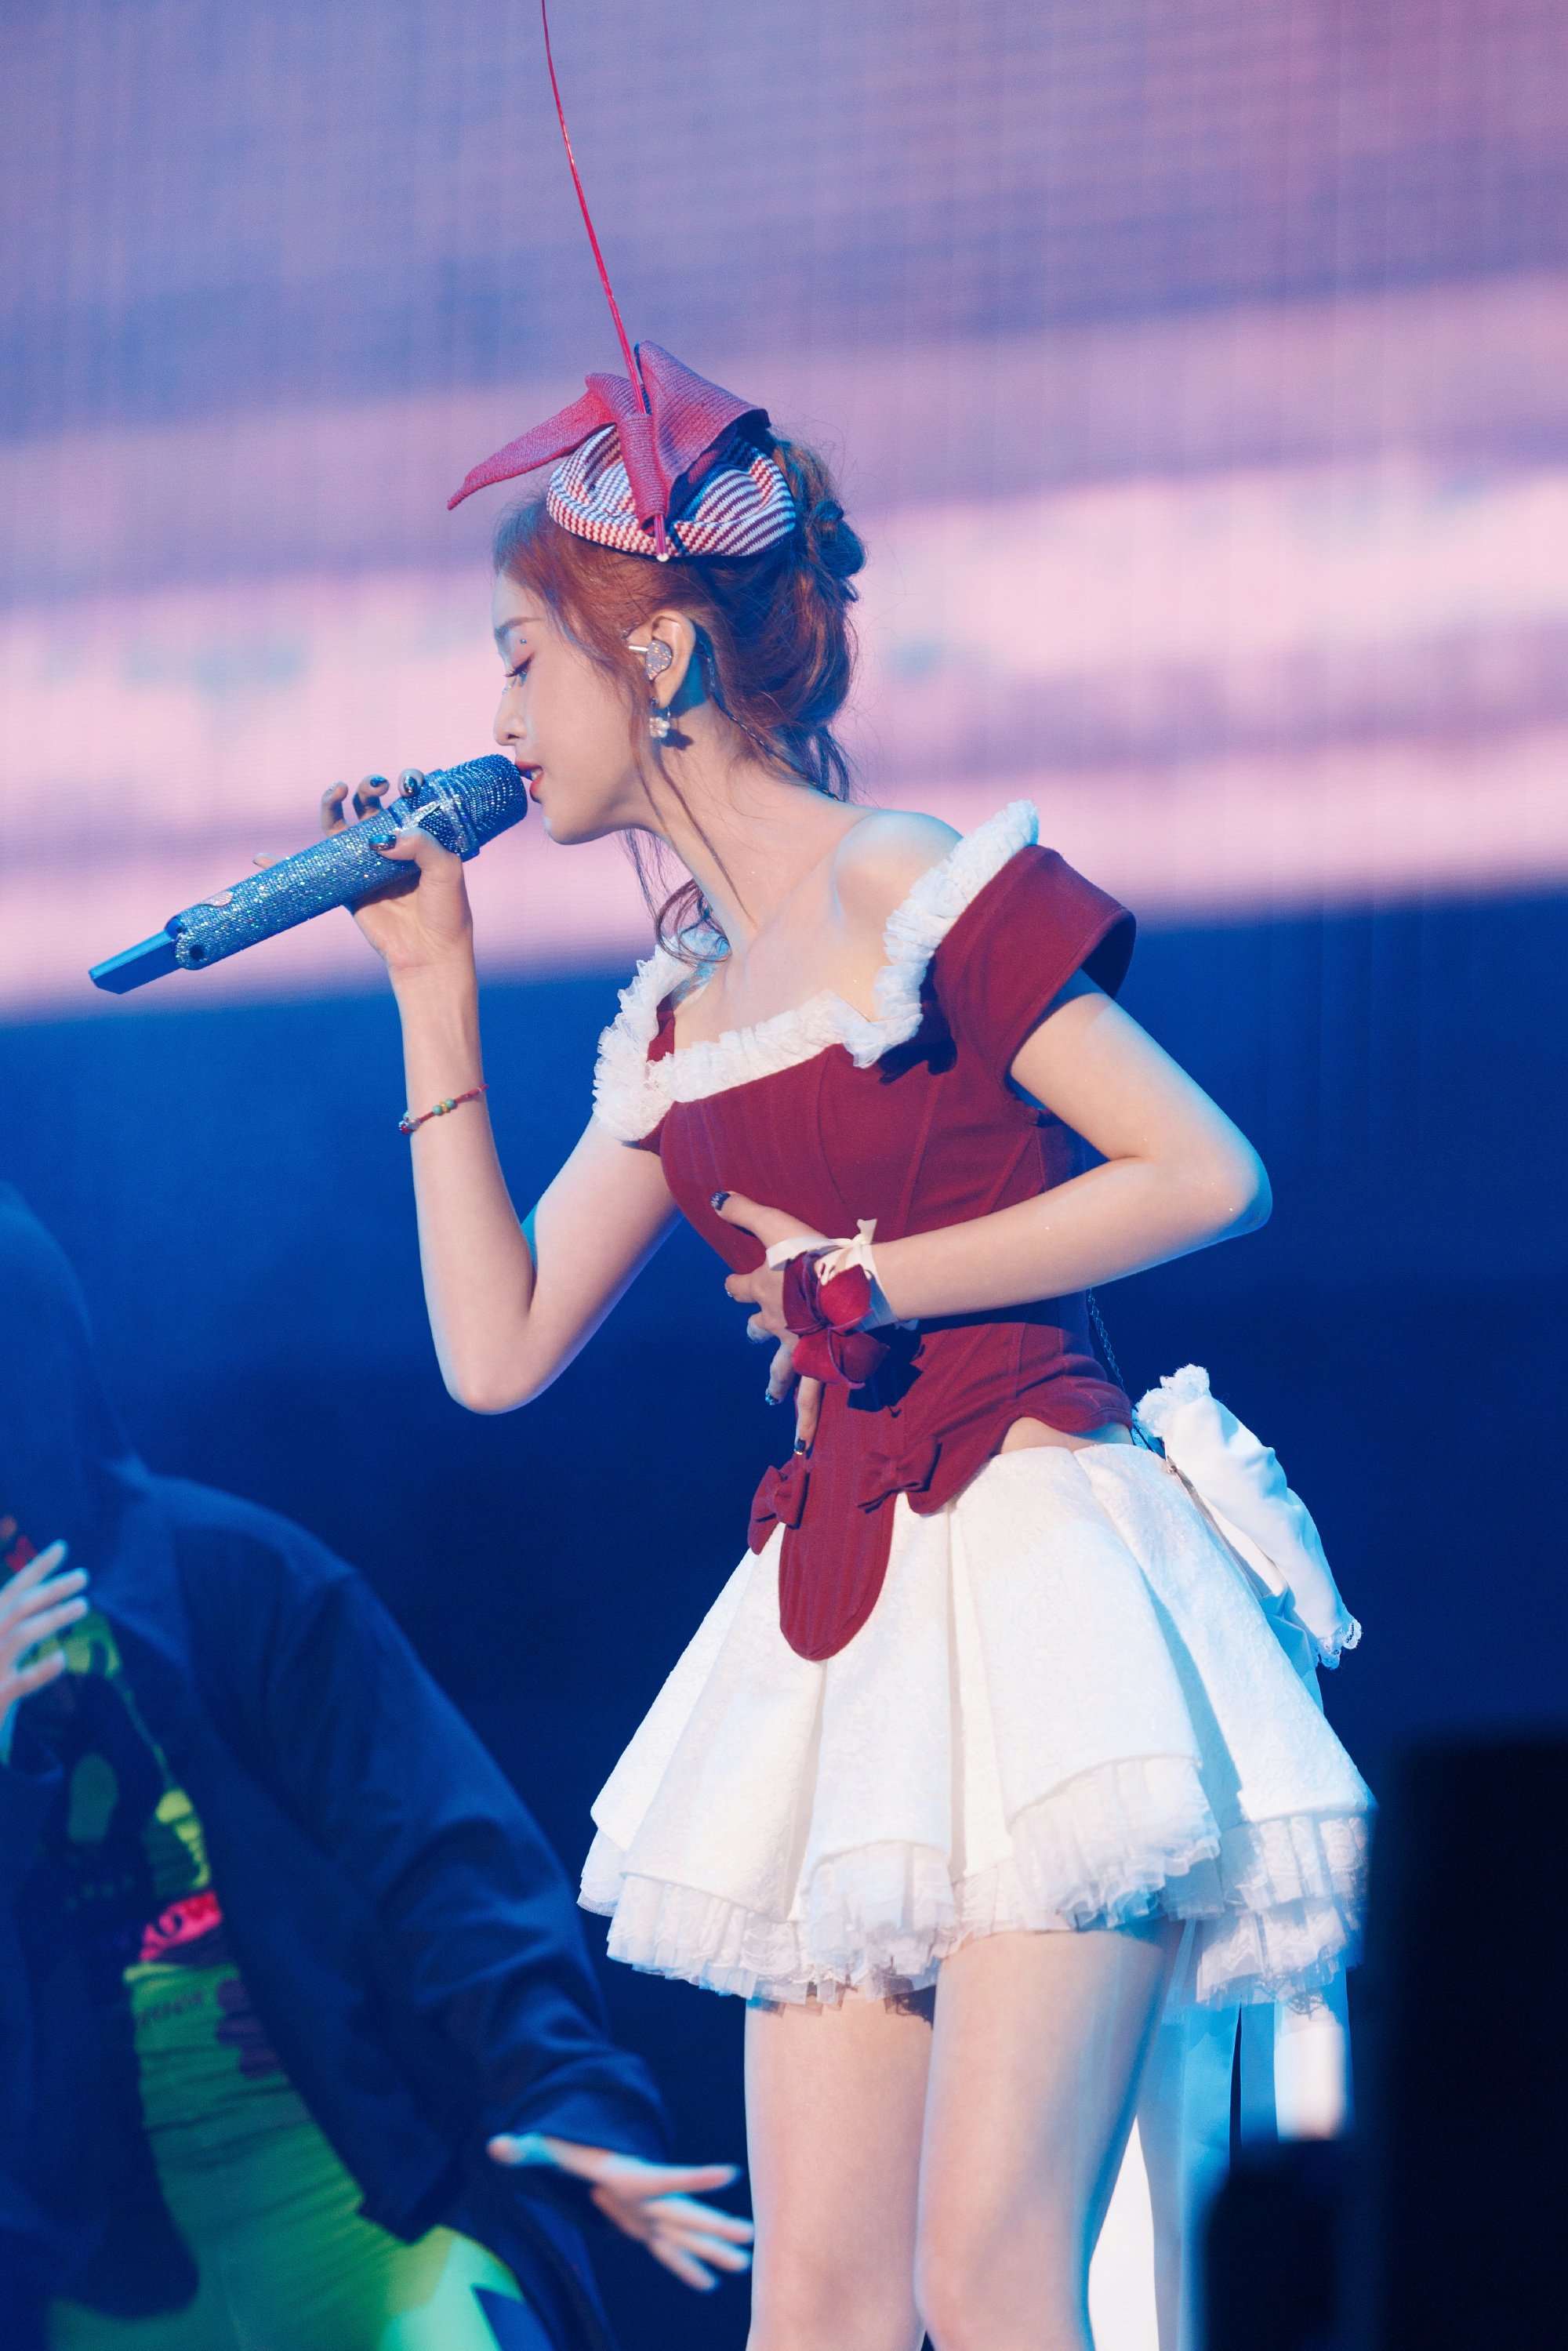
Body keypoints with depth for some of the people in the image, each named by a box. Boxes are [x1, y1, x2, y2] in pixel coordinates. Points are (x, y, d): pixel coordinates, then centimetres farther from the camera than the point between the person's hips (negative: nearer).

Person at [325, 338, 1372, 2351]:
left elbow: (1210, 1173, -9)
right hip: (837, 1617, 7)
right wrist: (433, 989, 18)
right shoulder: (678, 1029, 18)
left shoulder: (944, 901, -3)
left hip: (1028, 1548, -7)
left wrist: (888, 1279, -8)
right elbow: (496, 1347, 17)